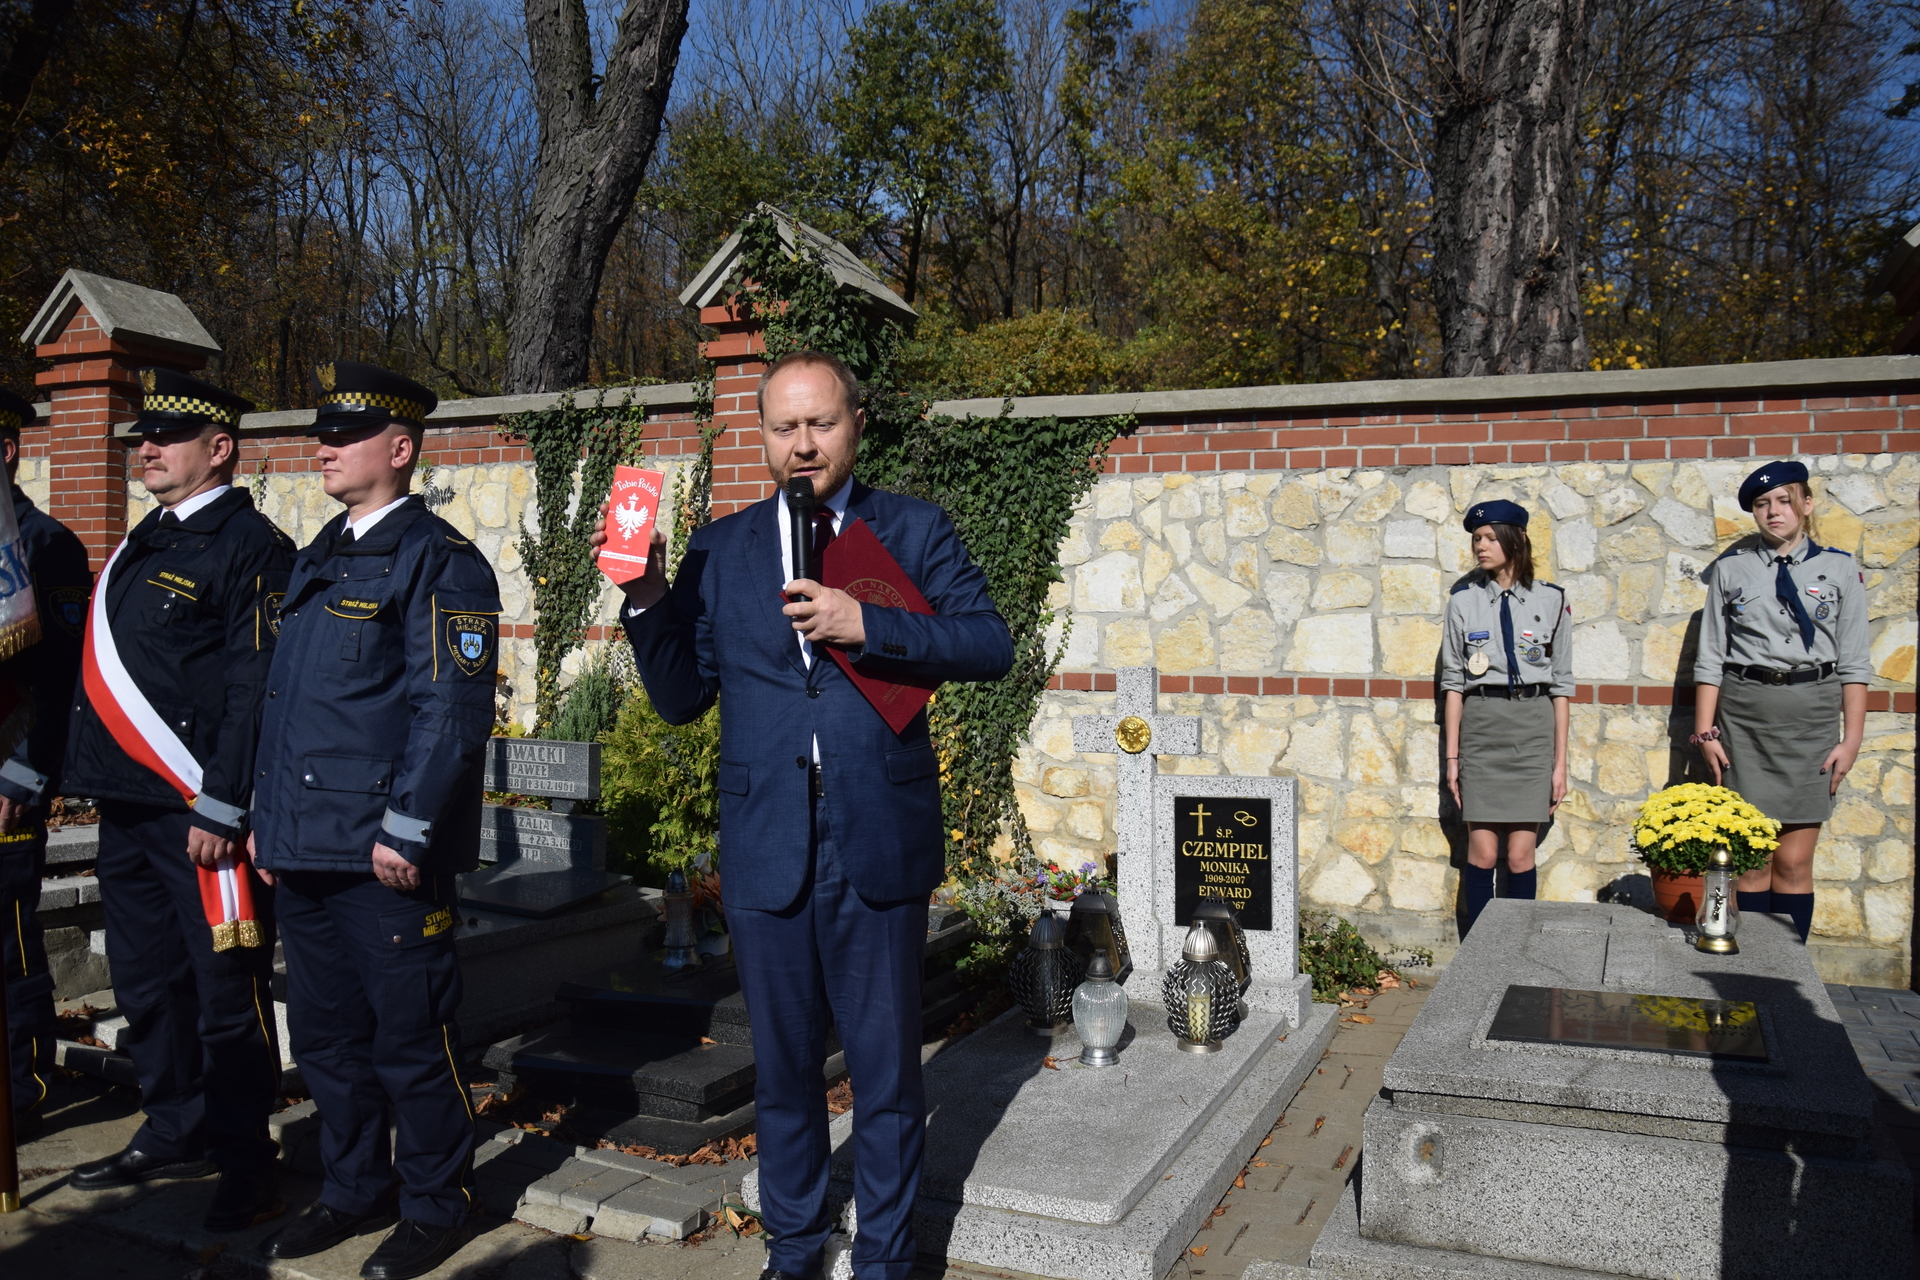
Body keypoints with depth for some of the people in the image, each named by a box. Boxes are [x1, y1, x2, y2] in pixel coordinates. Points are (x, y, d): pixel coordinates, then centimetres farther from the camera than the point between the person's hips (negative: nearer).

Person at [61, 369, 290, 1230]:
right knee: (145, 983, 17)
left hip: (202, 814, -9)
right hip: (127, 807, 9)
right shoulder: (143, 543, 17)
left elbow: (254, 689, -17)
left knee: (226, 991, 0)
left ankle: (247, 1163, 12)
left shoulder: (251, 547, -10)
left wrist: (219, 809, -20)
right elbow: (105, 675, 20)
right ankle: (175, 1135, 32)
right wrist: (96, 784, 14)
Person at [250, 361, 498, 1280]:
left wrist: (406, 831, -19)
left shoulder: (440, 561, -10)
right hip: (306, 849, 8)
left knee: (410, 1035, 4)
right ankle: (355, 1191, 34)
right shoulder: (318, 559, 16)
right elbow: (282, 702, 21)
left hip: (388, 857, -8)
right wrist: (268, 817, 17)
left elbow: (453, 710, -16)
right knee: (325, 1032, 17)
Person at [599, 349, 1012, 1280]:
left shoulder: (915, 530, 3)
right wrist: (648, 601, -8)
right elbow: (681, 697, 8)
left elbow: (991, 645, -7)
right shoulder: (720, 548, 8)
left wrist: (866, 625, -18)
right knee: (782, 1065, 16)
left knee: (886, 1068, 10)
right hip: (765, 847, 2)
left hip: (879, 844, -2)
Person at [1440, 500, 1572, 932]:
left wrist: (1560, 762, 4)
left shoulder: (1550, 601, 4)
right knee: (1482, 852, -1)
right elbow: (1453, 682, 7)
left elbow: (1561, 685, 6)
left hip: (1533, 728, 0)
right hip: (1480, 724, 0)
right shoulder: (1464, 601, 5)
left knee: (1520, 855, 1)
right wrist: (1452, 756, 3)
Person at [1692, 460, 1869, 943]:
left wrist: (1851, 739, -2)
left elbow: (1853, 663, 4)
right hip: (1744, 715, 0)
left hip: (1813, 717, 0)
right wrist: (1705, 732, -1)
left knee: (1794, 864, 0)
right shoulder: (1730, 571, 6)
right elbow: (1710, 658, 5)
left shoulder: (1840, 570, 6)